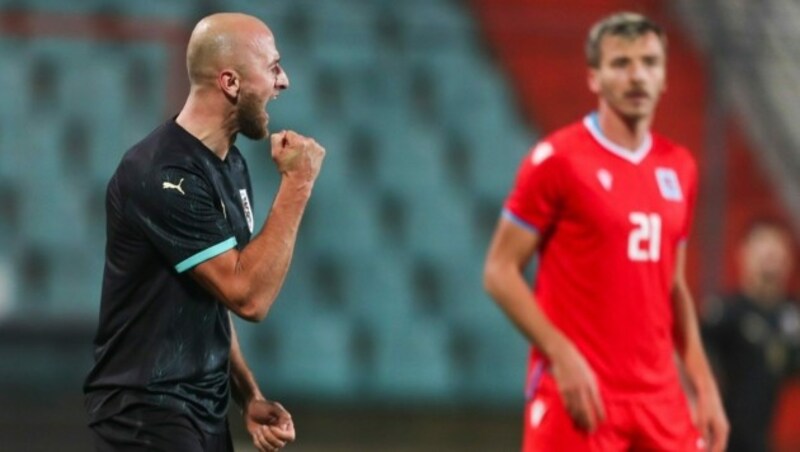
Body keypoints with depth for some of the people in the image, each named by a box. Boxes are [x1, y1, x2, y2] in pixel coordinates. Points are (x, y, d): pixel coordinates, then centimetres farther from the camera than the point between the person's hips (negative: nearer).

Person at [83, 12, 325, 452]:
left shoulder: (231, 166, 11)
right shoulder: (162, 176, -19)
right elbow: (249, 296, -22)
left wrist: (250, 398, 6)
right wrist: (296, 184, -17)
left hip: (206, 411, 9)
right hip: (148, 415, -9)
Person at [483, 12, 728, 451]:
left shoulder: (679, 168, 13)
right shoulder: (556, 160, -6)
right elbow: (500, 272, -6)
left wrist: (704, 386, 12)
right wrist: (562, 356, -16)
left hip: (661, 398, 6)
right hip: (579, 394, -6)